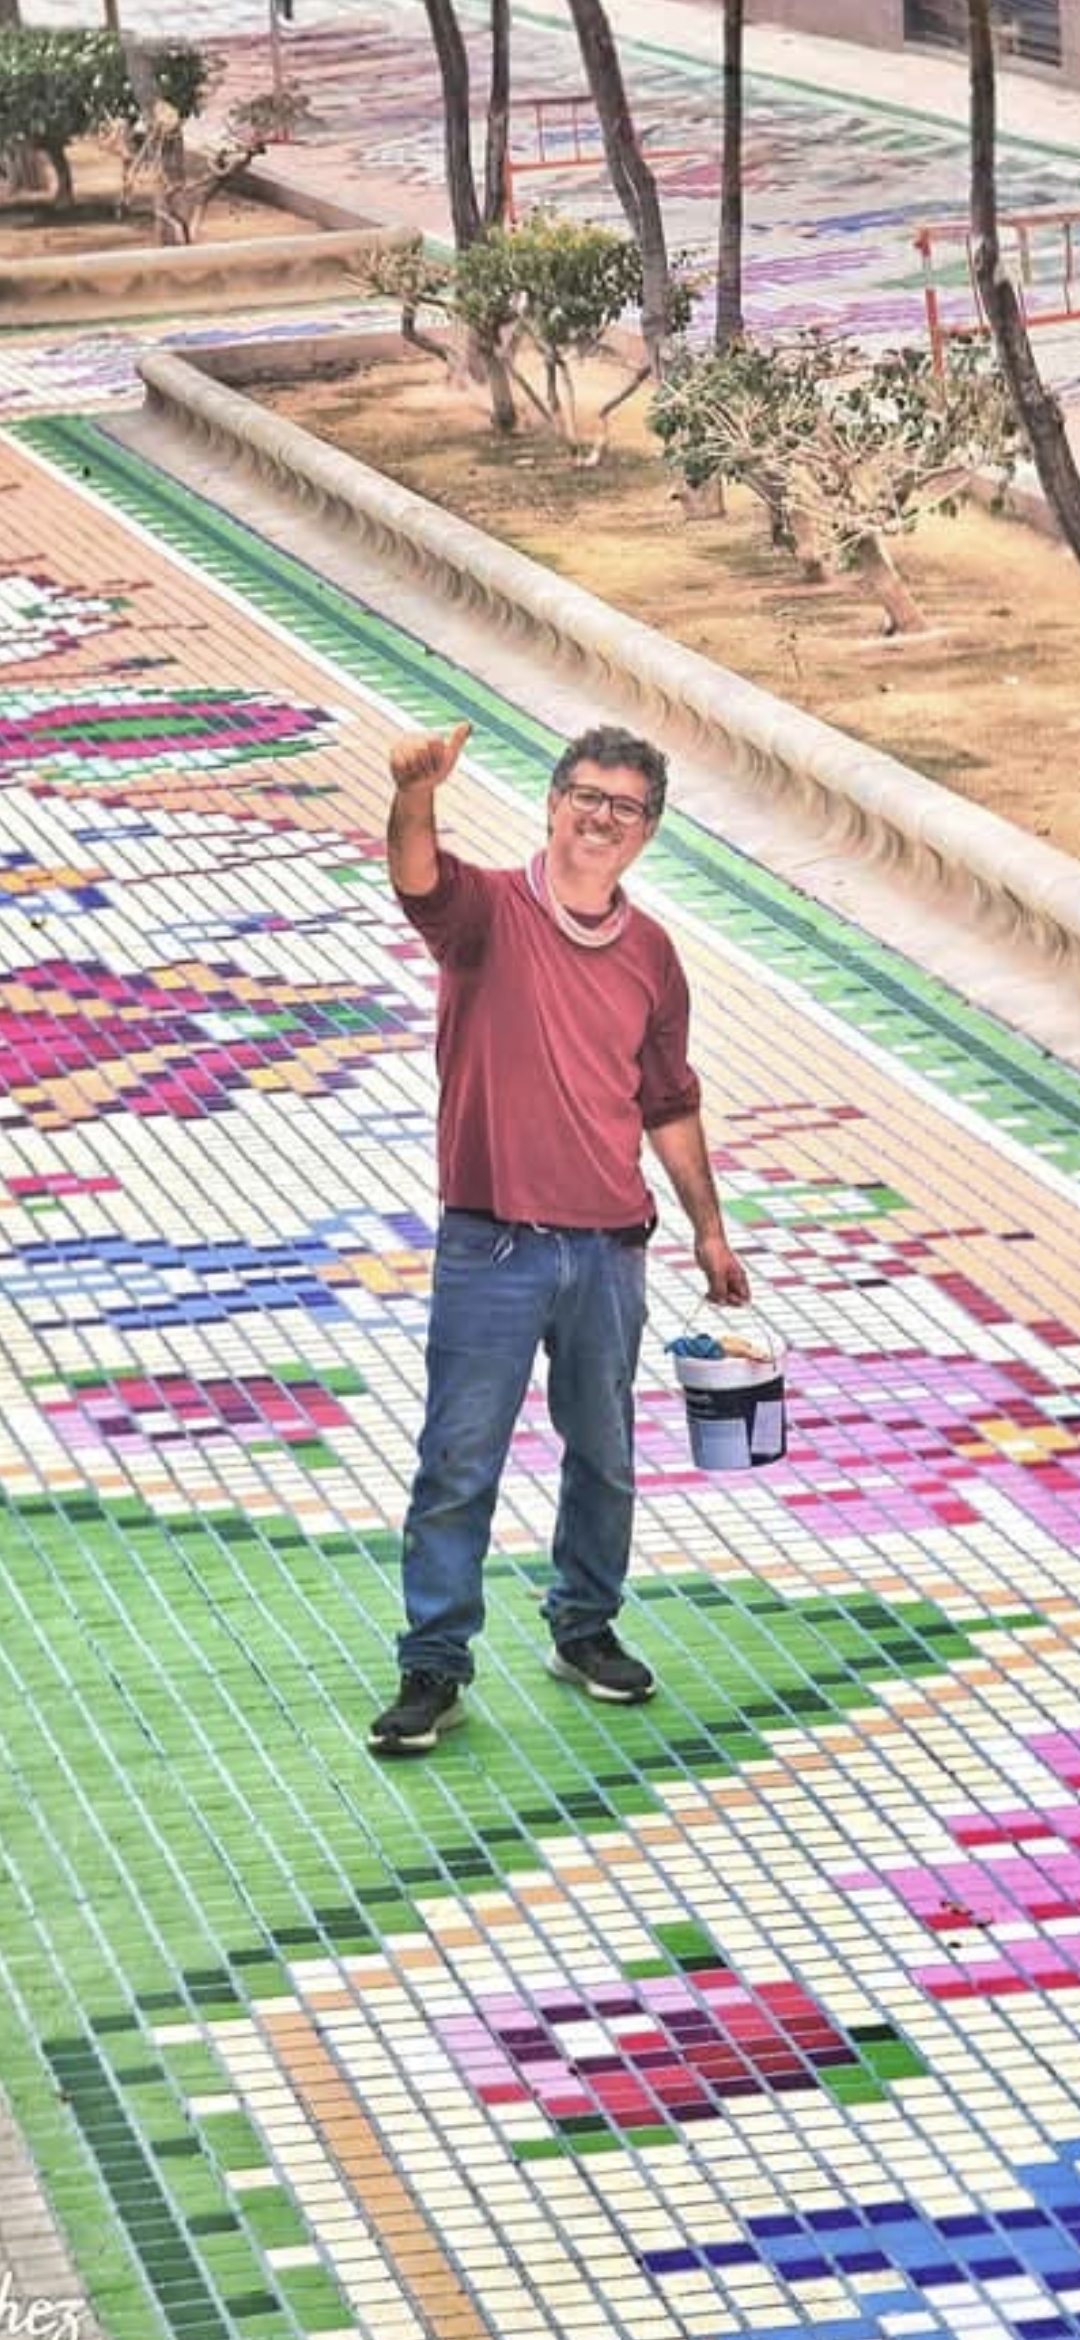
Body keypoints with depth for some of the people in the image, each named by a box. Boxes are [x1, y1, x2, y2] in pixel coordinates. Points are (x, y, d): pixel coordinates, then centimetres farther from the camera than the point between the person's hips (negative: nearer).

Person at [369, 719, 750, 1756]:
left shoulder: (650, 952, 8)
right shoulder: (490, 911, -6)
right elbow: (418, 875, -31)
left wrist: (709, 1227, 21)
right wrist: (416, 795, -52)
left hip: (609, 1249, 4)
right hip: (492, 1244, -4)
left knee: (603, 1458, 15)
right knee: (458, 1464, -1)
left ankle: (585, 1629, 33)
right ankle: (433, 1667, 7)